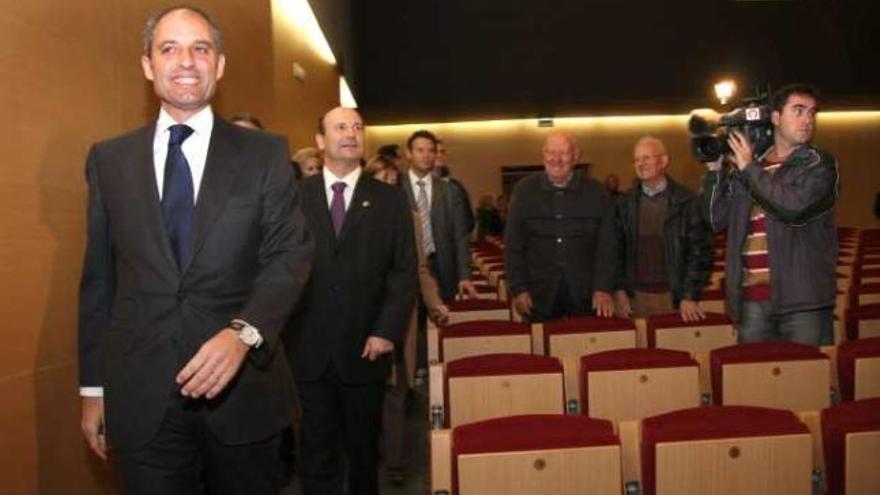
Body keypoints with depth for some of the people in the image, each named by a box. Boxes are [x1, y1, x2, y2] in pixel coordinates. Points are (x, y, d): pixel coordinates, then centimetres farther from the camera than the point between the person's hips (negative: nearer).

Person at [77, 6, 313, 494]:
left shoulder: (264, 153, 0)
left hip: (243, 388, 0)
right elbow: (98, 279, 8)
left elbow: (290, 254, -8)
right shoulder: (109, 159, 6)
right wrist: (92, 384, 8)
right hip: (140, 395, 1)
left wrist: (243, 332, -24)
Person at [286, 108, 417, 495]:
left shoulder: (390, 200, 3)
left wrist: (387, 331, -10)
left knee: (364, 447, 17)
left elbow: (404, 272, -1)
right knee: (316, 449, 11)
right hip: (308, 347, 0)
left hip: (365, 347, 1)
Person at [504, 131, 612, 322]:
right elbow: (513, 245, 2)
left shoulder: (596, 192, 1)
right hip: (538, 294, 0)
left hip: (585, 294, 0)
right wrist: (518, 290, -3)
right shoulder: (524, 190, 1)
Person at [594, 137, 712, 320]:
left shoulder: (687, 202, -2)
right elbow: (613, 249, 7)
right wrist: (619, 289, -1)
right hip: (633, 297, 2)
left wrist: (690, 297, -8)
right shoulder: (624, 203, 6)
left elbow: (699, 250, -3)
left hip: (672, 297, -2)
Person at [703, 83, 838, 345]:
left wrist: (750, 168, -6)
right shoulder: (746, 167, 13)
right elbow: (717, 220, 9)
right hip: (752, 299, 3)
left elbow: (793, 207, -16)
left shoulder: (820, 164, 3)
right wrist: (714, 168, 2)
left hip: (803, 297, -3)